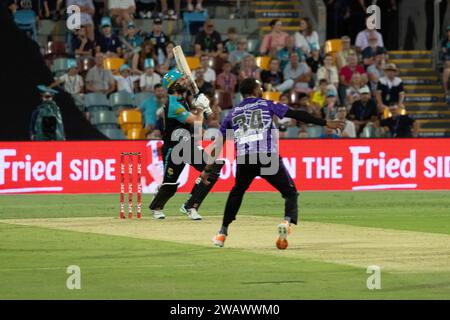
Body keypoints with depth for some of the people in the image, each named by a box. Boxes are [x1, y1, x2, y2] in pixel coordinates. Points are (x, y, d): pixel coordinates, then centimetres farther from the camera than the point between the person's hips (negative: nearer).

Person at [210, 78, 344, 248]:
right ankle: (287, 220, -22)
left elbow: (219, 141, 21)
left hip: (243, 159, 3)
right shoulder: (267, 105, 13)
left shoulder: (233, 113, 21)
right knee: (290, 191, 8)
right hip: (268, 157, -3)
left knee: (237, 192, 28)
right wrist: (325, 123, 8)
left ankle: (222, 233, 24)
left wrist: (209, 167, 26)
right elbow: (297, 114, 7)